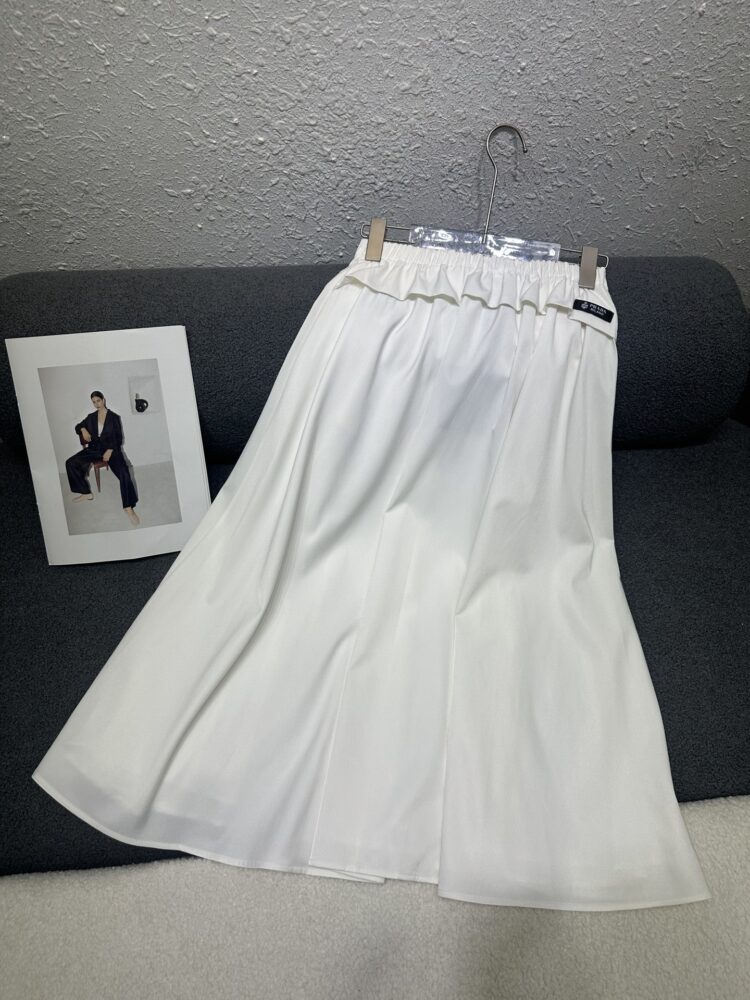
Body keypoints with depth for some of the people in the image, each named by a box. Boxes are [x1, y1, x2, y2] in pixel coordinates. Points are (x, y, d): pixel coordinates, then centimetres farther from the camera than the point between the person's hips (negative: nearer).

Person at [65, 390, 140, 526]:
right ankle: (86, 493, 0)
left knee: (123, 472, -31)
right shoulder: (90, 417, 13)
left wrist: (110, 450, -16)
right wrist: (83, 429, -1)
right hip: (94, 449, 5)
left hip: (111, 449, -5)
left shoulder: (114, 417, 2)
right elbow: (77, 427, 24)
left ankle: (128, 507, -30)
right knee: (70, 463, -11)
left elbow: (119, 438, -1)